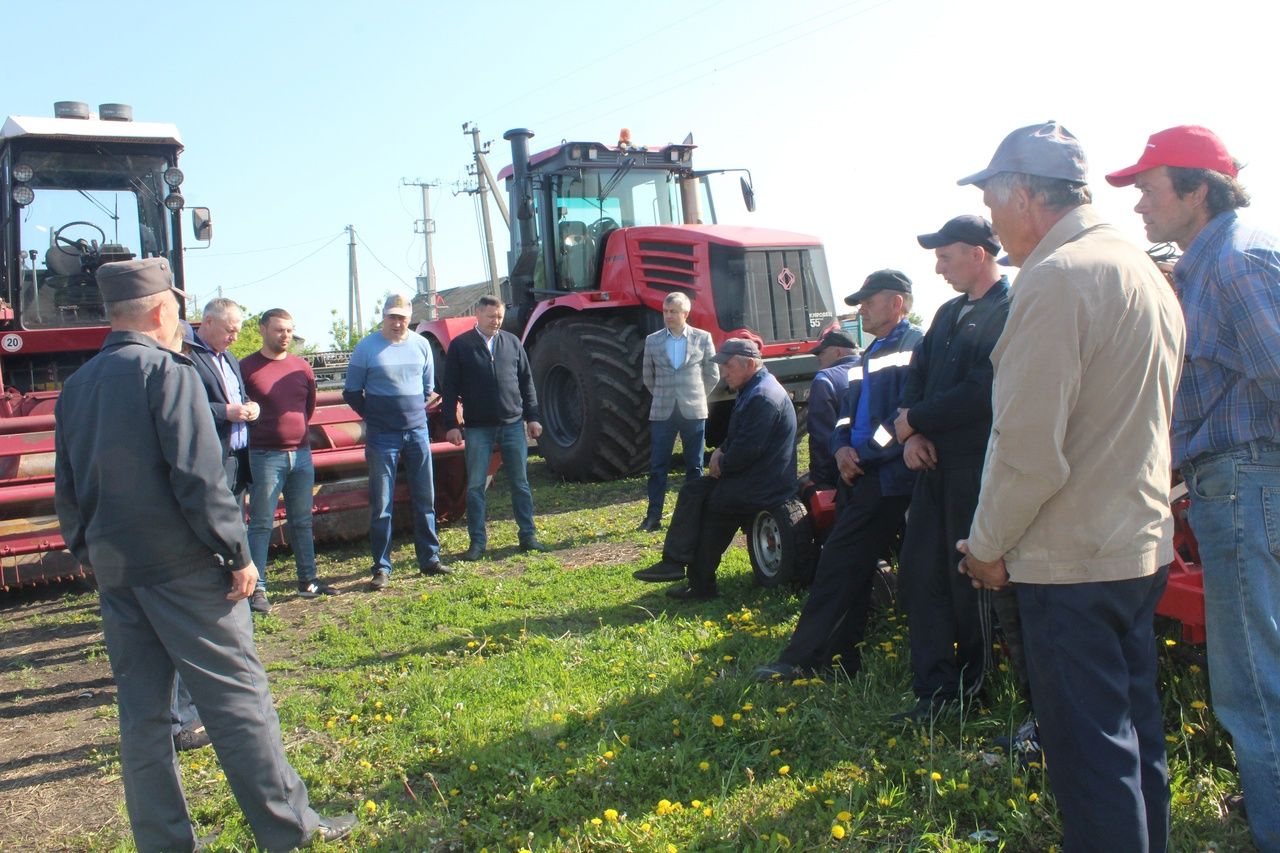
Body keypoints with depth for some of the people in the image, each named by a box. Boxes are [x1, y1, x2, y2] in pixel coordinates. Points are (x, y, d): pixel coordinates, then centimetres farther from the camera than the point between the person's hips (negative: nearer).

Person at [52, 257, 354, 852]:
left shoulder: (76, 386, 11)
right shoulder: (167, 371, -11)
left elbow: (67, 490, 16)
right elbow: (199, 476, -18)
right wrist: (238, 554, -12)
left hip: (114, 570, 7)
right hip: (180, 565, -7)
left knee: (140, 708, 11)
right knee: (236, 693, -1)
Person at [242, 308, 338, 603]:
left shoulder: (302, 368, 9)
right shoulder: (247, 368, -5)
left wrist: (294, 428, 12)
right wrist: (262, 432, 1)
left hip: (301, 454, 5)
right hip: (266, 456, -5)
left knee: (302, 522, 12)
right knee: (261, 524, -1)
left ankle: (308, 581, 21)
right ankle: (256, 587, 4)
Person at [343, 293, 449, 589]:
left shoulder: (421, 345, 5)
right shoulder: (366, 348, -5)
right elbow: (352, 393, 1)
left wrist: (413, 410, 9)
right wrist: (375, 417, 5)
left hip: (417, 431, 4)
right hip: (382, 437, -3)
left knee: (425, 498, 8)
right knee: (381, 505, -1)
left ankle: (429, 559, 19)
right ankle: (382, 568, 7)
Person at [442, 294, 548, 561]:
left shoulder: (512, 343, 7)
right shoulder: (460, 346, 0)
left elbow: (526, 382, 11)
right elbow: (451, 388, -1)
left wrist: (532, 417, 6)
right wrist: (451, 424, -6)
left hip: (513, 425, 2)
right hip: (478, 428, -2)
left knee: (520, 483, 7)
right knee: (475, 486, 2)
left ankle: (528, 535, 17)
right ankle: (477, 541, 11)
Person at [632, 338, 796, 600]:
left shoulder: (763, 397, -22)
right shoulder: (753, 389, 12)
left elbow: (748, 450, -26)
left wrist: (722, 465, -10)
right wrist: (721, 451, 3)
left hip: (761, 485, -11)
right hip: (750, 473, 11)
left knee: (711, 505, -10)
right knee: (692, 490, 3)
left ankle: (700, 584, 1)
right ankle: (674, 561, -2)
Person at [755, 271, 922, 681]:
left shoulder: (915, 347, -8)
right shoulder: (871, 354, 21)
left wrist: (865, 453, -15)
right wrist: (842, 447, 1)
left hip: (887, 477, -9)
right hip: (858, 475, 9)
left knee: (839, 562, -7)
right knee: (851, 568, 10)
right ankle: (842, 655, 17)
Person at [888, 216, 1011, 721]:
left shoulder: (1010, 312, -12)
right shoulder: (949, 313, 16)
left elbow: (982, 394, -21)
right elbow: (917, 374, 13)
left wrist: (914, 420, -11)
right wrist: (911, 433, -5)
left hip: (978, 470, -8)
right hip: (935, 464, 8)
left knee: (971, 582, 4)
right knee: (918, 576, 8)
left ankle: (972, 688, 22)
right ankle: (934, 687, 18)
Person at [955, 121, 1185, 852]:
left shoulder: (1057, 277, -18)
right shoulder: (1145, 271, 13)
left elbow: (1030, 444, -22)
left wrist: (989, 543, -9)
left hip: (1074, 557, -10)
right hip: (1143, 544, 10)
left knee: (1089, 746, 1)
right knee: (1134, 727, 21)